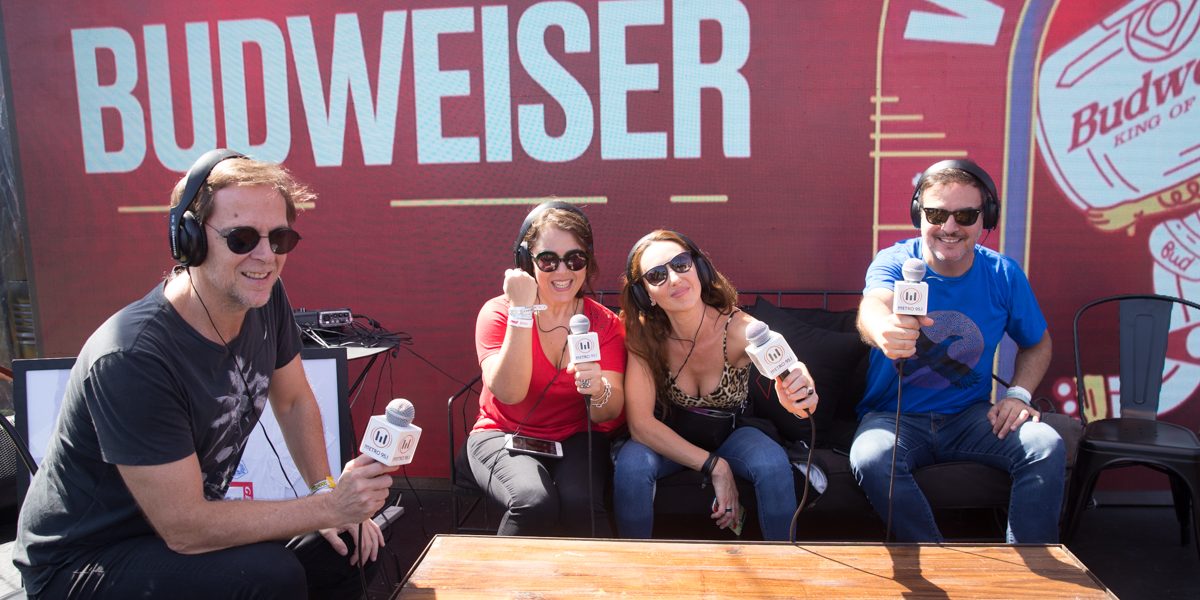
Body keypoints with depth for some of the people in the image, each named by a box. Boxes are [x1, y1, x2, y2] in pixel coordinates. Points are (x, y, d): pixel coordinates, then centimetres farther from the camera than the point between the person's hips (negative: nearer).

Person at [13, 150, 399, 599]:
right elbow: (185, 530, -28)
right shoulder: (132, 357, -31)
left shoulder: (265, 297, -9)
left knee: (351, 548, -1)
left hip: (186, 521, 7)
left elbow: (294, 402, 8)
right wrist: (329, 507, -27)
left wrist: (328, 492, -1)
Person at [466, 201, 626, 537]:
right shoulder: (498, 312, -8)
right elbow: (509, 393, -23)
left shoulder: (605, 323, -3)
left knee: (580, 502, -30)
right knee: (535, 501, -31)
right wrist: (522, 311, -28)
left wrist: (599, 390, -34)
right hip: (504, 436, -1)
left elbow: (610, 415, -10)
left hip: (575, 439, 2)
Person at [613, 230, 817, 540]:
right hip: (668, 442, 0)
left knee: (774, 464, -29)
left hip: (730, 435, 0)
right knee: (631, 464, -30)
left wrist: (801, 392, -68)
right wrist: (715, 467, -29)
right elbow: (640, 422, -25)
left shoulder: (739, 329, -27)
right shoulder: (644, 334, -24)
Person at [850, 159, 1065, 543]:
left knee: (1047, 446, -23)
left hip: (970, 416, 3)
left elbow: (1037, 344, 16)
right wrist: (884, 329, -61)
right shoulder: (895, 262, -11)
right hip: (895, 417, -2)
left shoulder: (1004, 275, 0)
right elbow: (873, 305, -36)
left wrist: (1018, 394, -4)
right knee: (871, 459, -33)